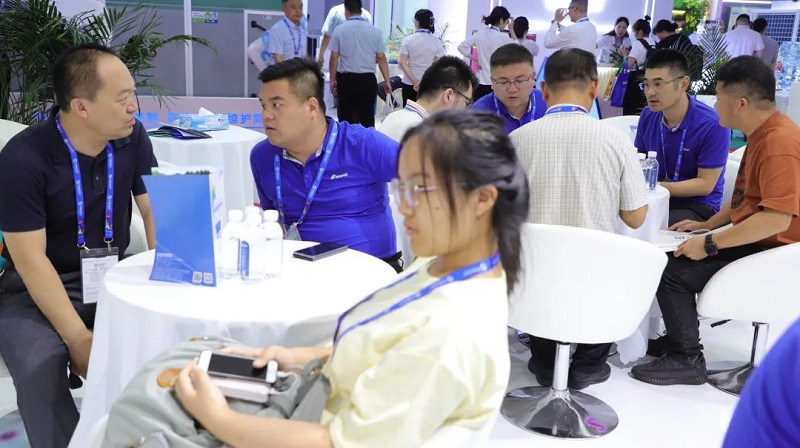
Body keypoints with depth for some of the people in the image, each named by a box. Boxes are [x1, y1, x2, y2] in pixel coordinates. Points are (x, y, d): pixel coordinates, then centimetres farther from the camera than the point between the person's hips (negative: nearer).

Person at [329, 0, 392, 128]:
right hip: (368, 79, 1)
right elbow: (381, 58, 1)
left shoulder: (339, 30, -3)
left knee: (346, 117, 7)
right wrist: (387, 81, 8)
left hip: (346, 79, -1)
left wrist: (332, 79, 9)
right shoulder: (375, 31, 1)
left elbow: (334, 58, -1)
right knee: (367, 117, 6)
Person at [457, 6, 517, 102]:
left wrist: (475, 60, 6)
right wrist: (511, 29, 10)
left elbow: (461, 46, 5)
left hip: (481, 80, 5)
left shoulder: (480, 33, 3)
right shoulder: (503, 37, -10)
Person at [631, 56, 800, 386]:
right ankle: (678, 337, 21)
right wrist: (707, 225, 12)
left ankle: (687, 359, -2)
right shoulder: (763, 133, 9)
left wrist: (710, 244, -27)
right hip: (753, 240, 10)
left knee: (673, 272, -16)